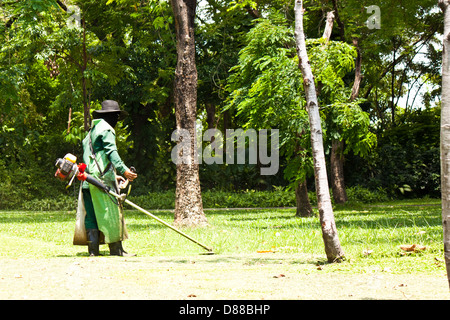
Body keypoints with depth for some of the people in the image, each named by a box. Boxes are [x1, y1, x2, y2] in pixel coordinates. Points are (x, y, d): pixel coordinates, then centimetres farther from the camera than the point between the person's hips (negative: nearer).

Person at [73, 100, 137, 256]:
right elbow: (111, 152, -16)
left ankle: (93, 249, 2)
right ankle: (116, 249, -3)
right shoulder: (106, 129, -3)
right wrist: (123, 170, -24)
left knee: (91, 213, 5)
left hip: (88, 179, 8)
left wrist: (114, 175, 30)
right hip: (103, 178, -8)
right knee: (111, 213, -4)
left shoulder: (91, 132, 24)